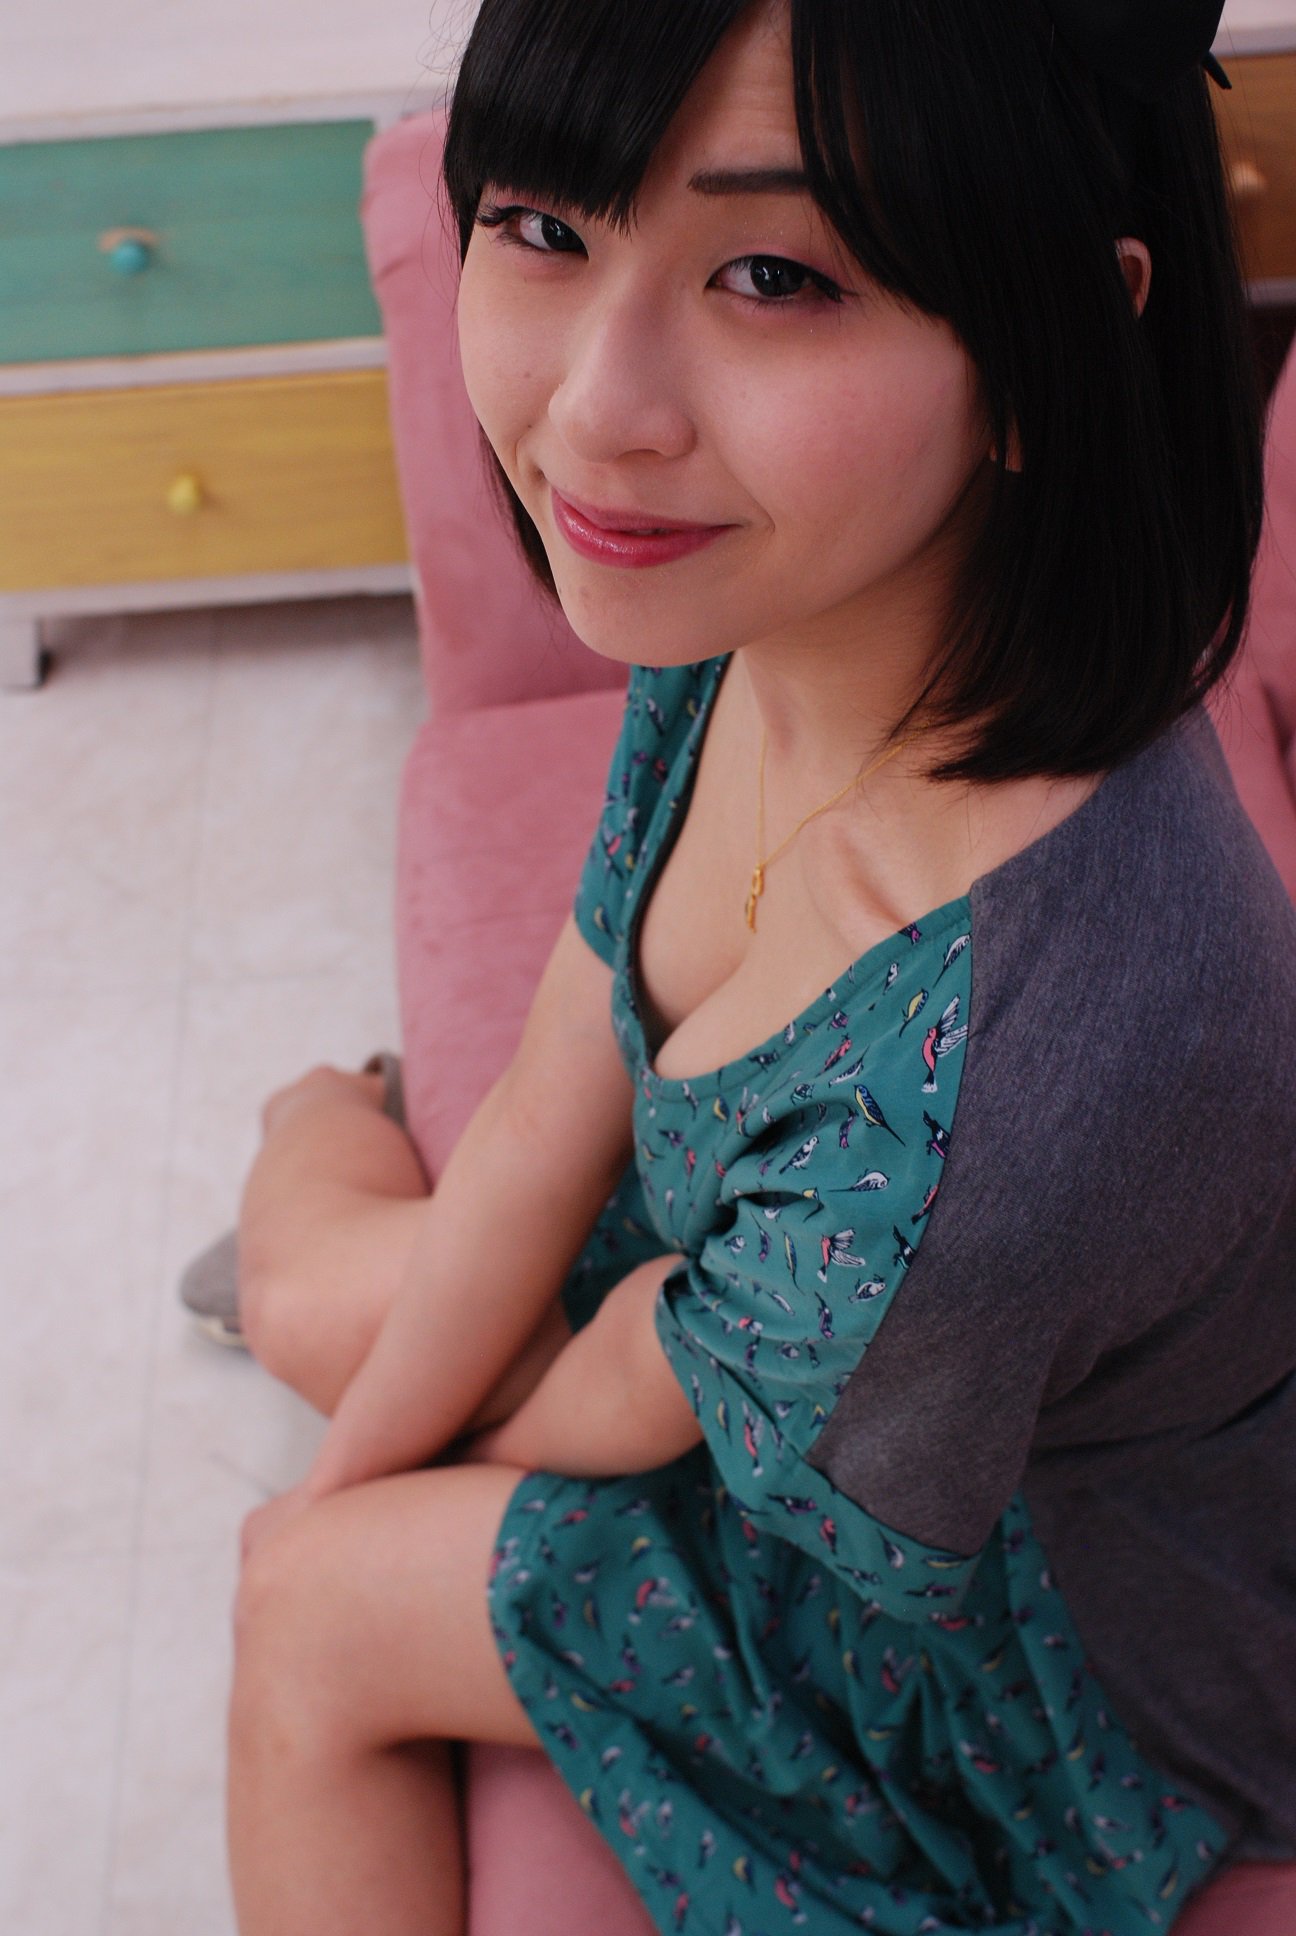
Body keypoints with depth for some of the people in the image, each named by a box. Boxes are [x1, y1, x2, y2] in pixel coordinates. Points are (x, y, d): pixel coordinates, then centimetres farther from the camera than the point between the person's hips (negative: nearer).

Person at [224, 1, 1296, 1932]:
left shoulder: (984, 1111, -45)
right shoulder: (734, 613, -21)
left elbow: (631, 1403, -24)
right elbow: (544, 1131, -10)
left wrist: (318, 1550, -2)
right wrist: (339, 1481, -1)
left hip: (1042, 1619, -6)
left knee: (310, 1611, 1)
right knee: (311, 1127, 10)